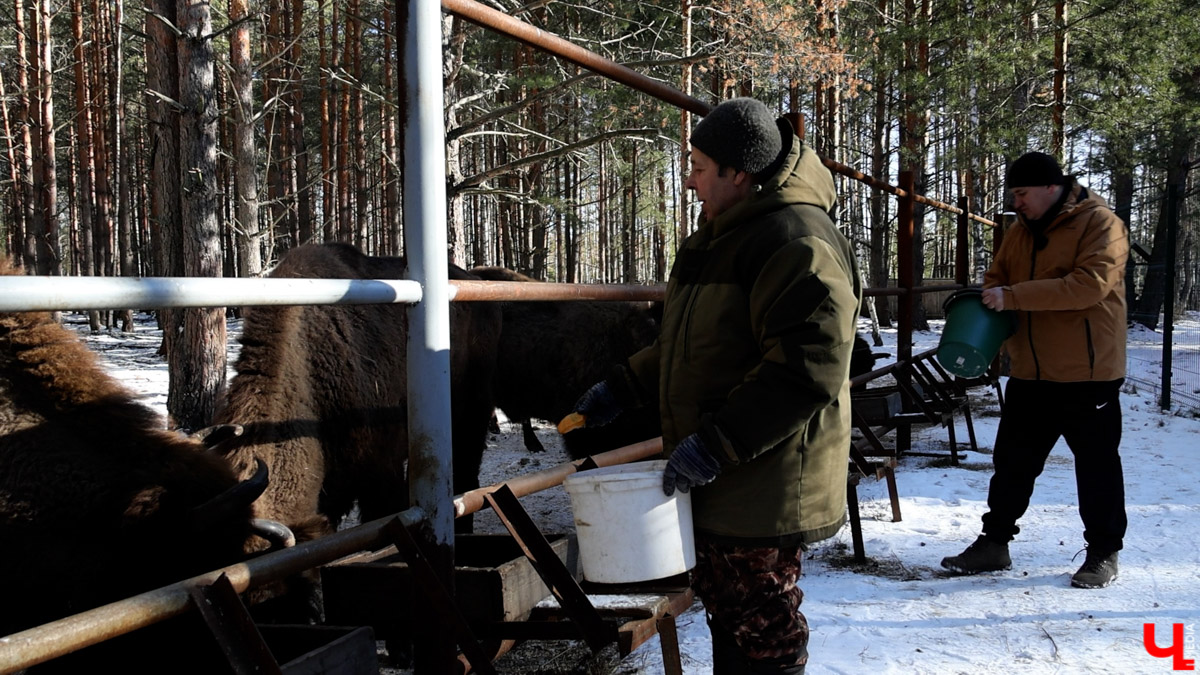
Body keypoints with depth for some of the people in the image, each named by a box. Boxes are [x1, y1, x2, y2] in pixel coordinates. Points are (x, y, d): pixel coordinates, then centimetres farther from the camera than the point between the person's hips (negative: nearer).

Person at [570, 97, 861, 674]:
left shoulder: (796, 239, -19)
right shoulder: (724, 234, 15)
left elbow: (807, 368, -28)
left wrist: (715, 443, -28)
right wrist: (623, 387, 18)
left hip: (765, 481, -10)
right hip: (716, 479, 10)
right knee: (724, 609, 21)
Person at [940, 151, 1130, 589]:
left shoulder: (1100, 224, -12)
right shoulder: (1020, 232, 11)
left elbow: (1090, 284, -25)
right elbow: (997, 278, 17)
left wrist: (1014, 297, -28)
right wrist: (983, 307, -8)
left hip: (1088, 374, -7)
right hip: (1030, 373, 7)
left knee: (1097, 465, 6)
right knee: (1012, 461, 11)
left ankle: (1103, 553, 18)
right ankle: (994, 543, 21)